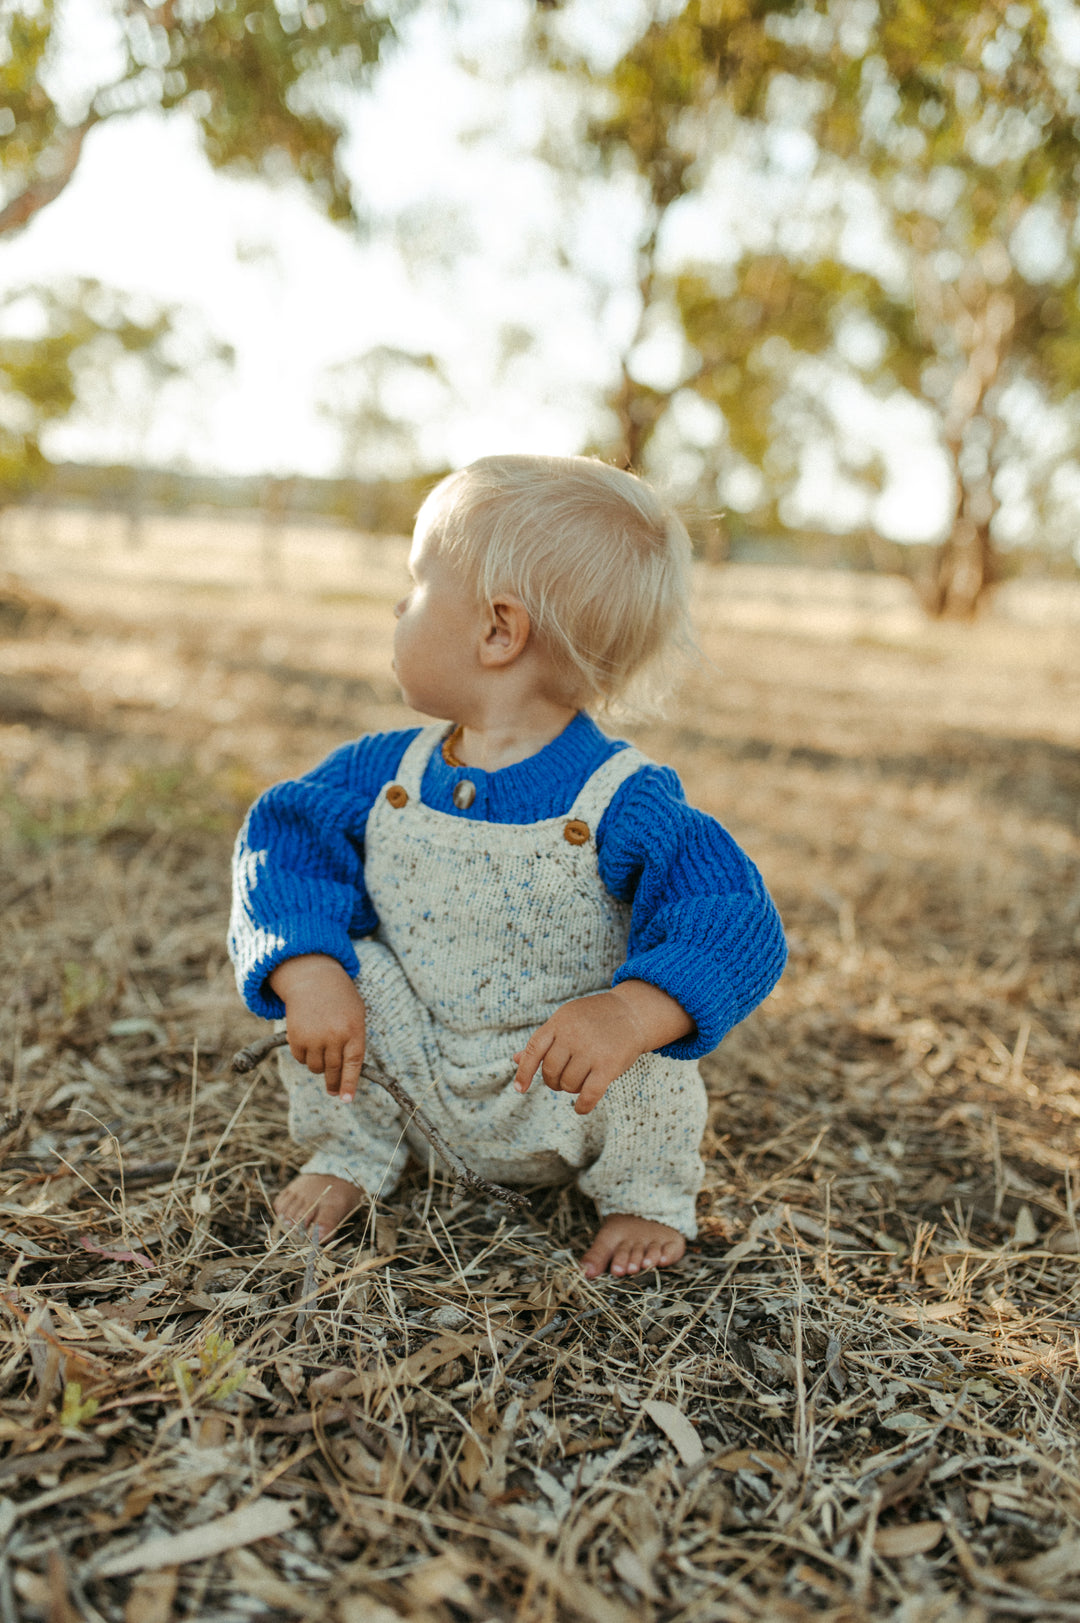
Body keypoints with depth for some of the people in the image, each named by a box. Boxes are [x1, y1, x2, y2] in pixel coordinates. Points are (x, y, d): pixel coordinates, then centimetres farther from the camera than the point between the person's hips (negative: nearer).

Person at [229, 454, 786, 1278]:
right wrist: (308, 974, -28)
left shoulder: (620, 803, -25)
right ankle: (354, 1148, 10)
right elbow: (283, 844, -9)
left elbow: (736, 929, -31)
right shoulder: (383, 774, -8)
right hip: (415, 1078, 4)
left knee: (647, 1045, -30)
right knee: (339, 965, -17)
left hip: (561, 1102, -3)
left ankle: (647, 1195, 4)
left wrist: (627, 1014, -50)